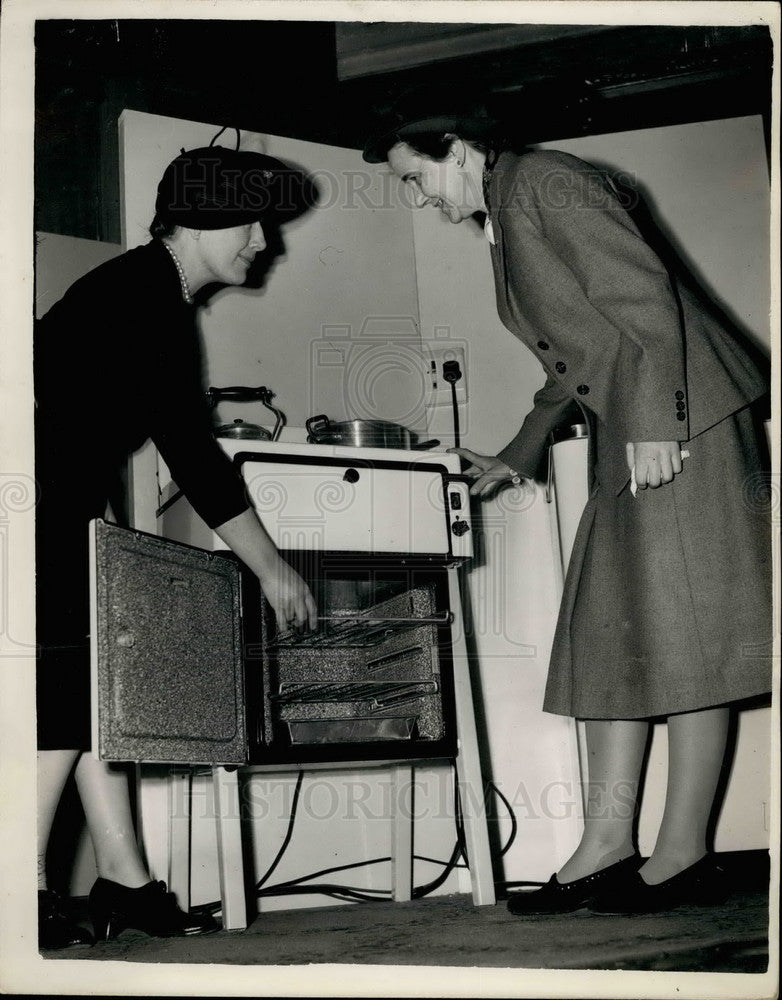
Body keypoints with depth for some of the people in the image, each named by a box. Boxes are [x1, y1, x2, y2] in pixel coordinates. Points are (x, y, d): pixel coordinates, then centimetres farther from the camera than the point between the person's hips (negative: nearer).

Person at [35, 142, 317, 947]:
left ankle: (122, 882, 7)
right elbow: (184, 445, -20)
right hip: (42, 513, -10)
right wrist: (269, 565, -18)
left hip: (65, 517, 10)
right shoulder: (143, 293, -17)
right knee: (67, 684, -13)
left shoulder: (156, 297, 15)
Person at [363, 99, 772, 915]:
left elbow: (642, 291, -17)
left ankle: (684, 853, -6)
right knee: (609, 633, 6)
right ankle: (607, 846, 6)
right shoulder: (503, 227, 22)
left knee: (680, 627, -9)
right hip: (626, 440, 10)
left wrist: (654, 420, -24)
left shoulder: (542, 181, -6)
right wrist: (518, 457, 24)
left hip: (676, 419, -10)